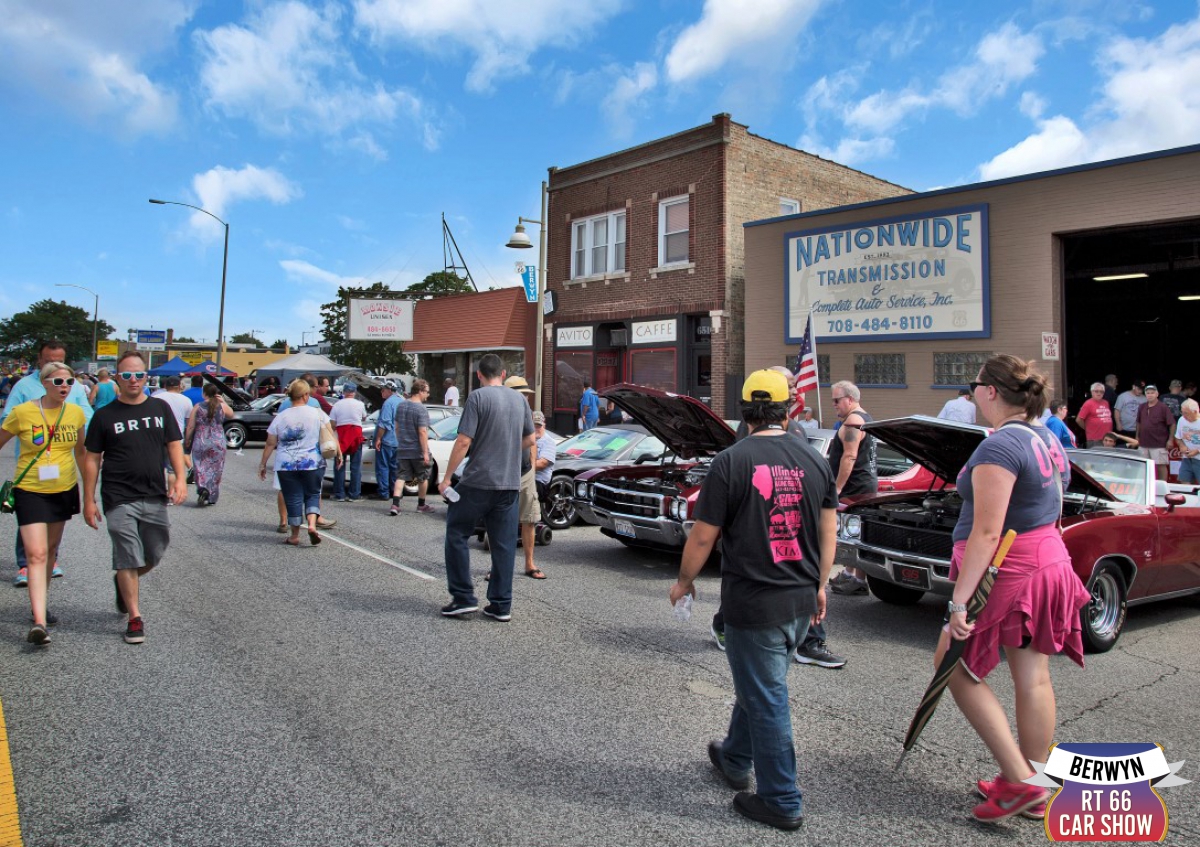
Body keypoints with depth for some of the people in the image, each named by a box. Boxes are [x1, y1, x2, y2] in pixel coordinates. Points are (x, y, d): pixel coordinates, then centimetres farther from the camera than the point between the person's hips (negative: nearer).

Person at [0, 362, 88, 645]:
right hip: (31, 491, -4)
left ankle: (39, 604, 35)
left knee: (51, 551, 17)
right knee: (36, 554, -13)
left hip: (65, 490, 4)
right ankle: (39, 622, -18)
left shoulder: (76, 413, 0)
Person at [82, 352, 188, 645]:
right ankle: (135, 619, 8)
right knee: (128, 559, -2)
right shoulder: (105, 415, 1)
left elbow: (174, 445, 8)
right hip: (119, 499, -3)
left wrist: (180, 477, -8)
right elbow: (92, 459, 3)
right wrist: (89, 500, -1)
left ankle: (124, 582, 43)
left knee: (153, 556, 12)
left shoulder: (160, 408, 7)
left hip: (155, 497, 3)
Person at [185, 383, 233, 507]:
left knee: (200, 467, 7)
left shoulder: (197, 407, -3)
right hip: (218, 443, 1)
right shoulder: (222, 406, -1)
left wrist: (187, 440, 14)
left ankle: (203, 489, -19)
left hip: (200, 442, -1)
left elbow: (190, 427, 0)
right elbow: (231, 414, 20)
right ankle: (212, 498, 11)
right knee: (215, 469, 9)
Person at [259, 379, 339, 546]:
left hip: (286, 465, 1)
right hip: (313, 464, 0)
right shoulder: (317, 414, -2)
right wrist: (338, 454, 10)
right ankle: (312, 524, -8)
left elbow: (270, 444, 3)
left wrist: (263, 464, 12)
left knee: (293, 499, 8)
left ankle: (295, 536, 14)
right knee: (312, 494, 14)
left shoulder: (281, 417, 0)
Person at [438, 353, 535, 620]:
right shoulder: (519, 400, 9)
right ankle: (501, 605, 12)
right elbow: (529, 439, 16)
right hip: (510, 484, 5)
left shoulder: (477, 397, -9)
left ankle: (463, 597, 8)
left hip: (478, 482, -5)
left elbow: (464, 442, -15)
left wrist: (446, 477, -8)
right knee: (504, 545, 9)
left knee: (456, 535, 10)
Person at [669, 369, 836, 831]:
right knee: (759, 684, 24)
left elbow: (703, 536, -11)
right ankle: (735, 760, 43)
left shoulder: (731, 462, -15)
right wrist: (819, 585, 20)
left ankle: (782, 802, 19)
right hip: (801, 601, 6)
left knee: (767, 701, 6)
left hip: (753, 602, -6)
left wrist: (684, 581, 5)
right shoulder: (814, 459, 1)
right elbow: (828, 531, 8)